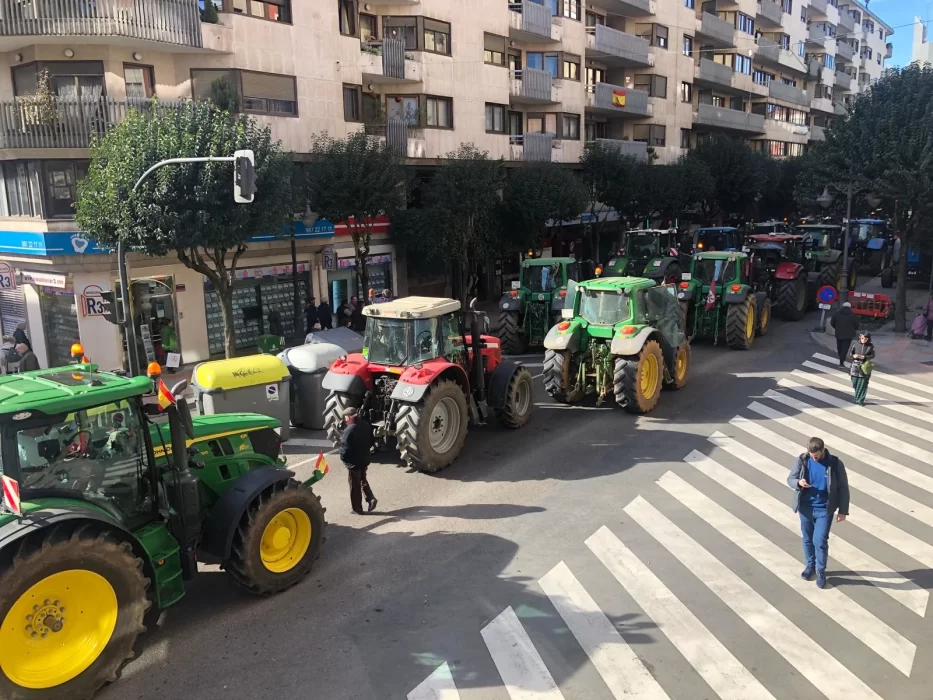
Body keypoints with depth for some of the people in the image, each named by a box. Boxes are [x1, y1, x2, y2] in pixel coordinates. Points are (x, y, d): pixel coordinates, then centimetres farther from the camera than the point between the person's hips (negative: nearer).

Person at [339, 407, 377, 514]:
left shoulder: (349, 430, -24)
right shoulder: (366, 426, 0)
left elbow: (345, 448, -23)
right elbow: (371, 442, 10)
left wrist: (343, 457, -5)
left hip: (353, 462, -7)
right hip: (364, 459, 7)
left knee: (355, 485, 8)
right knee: (362, 480, 26)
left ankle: (357, 509, 18)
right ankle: (371, 498, 11)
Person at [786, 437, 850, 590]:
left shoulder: (835, 464, -12)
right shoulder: (802, 460, -7)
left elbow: (843, 488, -4)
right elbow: (790, 479, 0)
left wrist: (843, 511, -3)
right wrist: (798, 482, -24)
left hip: (824, 509, -3)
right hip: (805, 507, 3)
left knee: (820, 541, -4)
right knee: (807, 539, 15)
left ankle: (821, 571, 17)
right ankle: (810, 565, 36)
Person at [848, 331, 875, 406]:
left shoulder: (870, 346, -3)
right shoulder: (856, 345, 0)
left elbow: (872, 355, -3)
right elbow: (849, 354, 3)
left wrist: (864, 357, -18)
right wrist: (853, 356, -19)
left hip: (864, 367, -1)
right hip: (855, 366, 1)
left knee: (863, 384, -2)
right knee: (855, 383, 8)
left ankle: (860, 400, 8)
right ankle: (857, 396, 34)